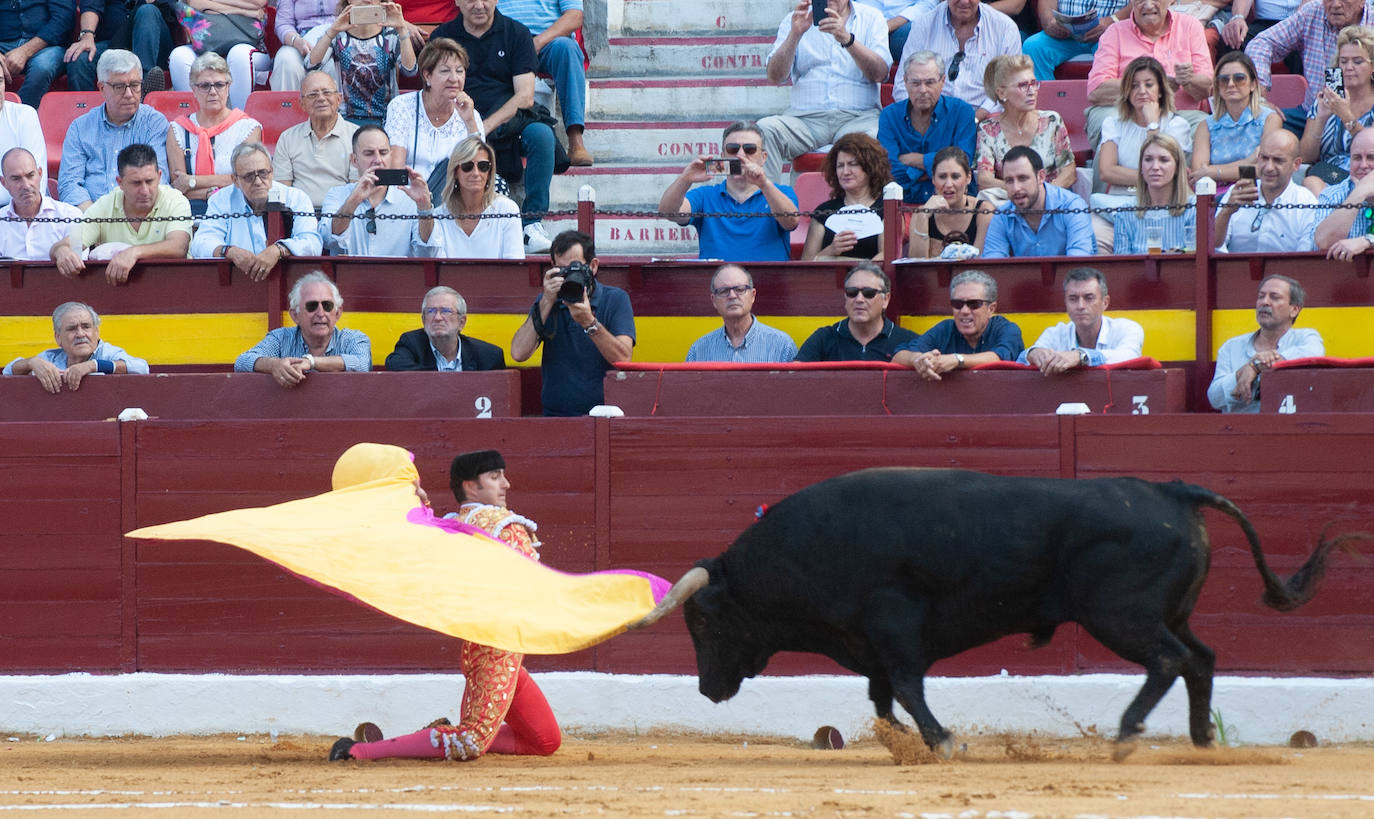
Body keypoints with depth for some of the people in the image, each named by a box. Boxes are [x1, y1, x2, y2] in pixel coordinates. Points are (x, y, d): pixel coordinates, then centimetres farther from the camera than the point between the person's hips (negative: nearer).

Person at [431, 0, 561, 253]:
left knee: (541, 134, -32)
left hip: (510, 120, 0)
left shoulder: (516, 33, 6)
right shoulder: (443, 36, 9)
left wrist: (487, 126, -18)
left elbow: (525, 96, -4)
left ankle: (532, 222, -28)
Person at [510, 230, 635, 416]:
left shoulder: (615, 299, 4)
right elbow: (518, 353, -4)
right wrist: (546, 303, -9)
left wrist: (589, 322, -22)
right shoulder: (547, 301, 11)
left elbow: (623, 358, -11)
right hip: (555, 414, 2)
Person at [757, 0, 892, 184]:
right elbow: (775, 77, 3)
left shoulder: (871, 17, 13)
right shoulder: (795, 20, 16)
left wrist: (846, 39, -17)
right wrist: (795, 34, -11)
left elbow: (880, 74, -3)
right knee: (764, 129, -29)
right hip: (805, 118, 2)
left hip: (857, 117, -2)